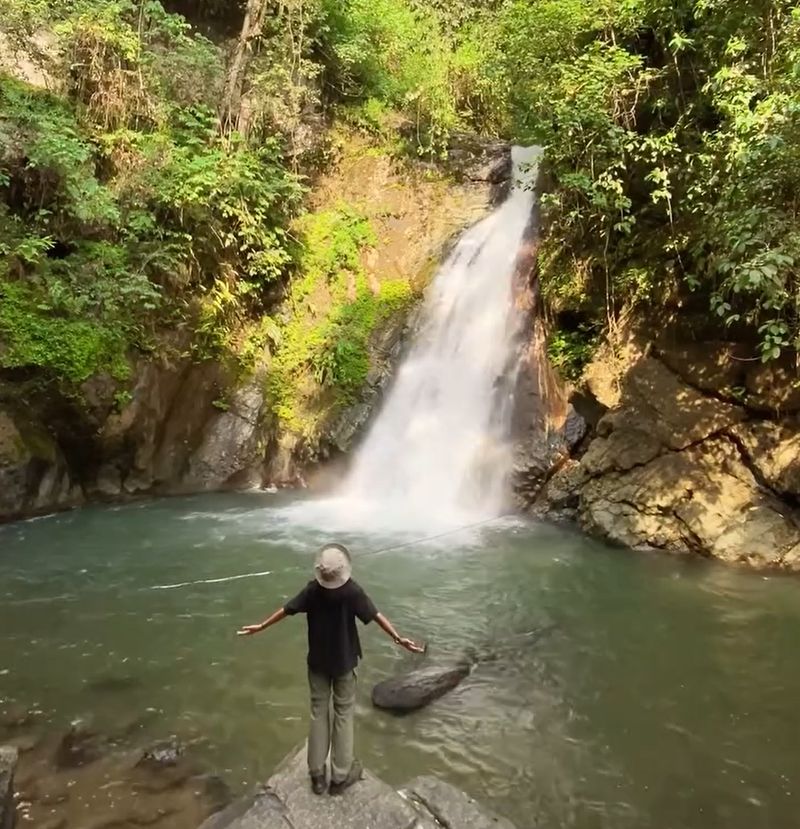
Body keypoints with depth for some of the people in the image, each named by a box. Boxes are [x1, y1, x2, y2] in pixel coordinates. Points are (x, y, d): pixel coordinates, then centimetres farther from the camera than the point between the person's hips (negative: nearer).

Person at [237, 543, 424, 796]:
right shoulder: (353, 591, -22)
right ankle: (340, 776, 21)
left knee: (319, 712, 15)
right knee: (343, 714, 12)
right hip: (344, 662, -2)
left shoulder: (313, 589, -14)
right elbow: (375, 616, -22)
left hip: (318, 662, 3)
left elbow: (286, 610, -5)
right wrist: (398, 638, -16)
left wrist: (260, 627, 8)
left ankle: (317, 775, 23)